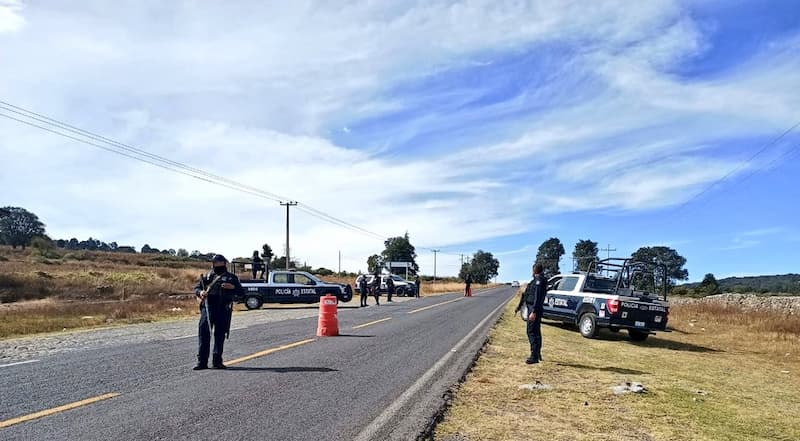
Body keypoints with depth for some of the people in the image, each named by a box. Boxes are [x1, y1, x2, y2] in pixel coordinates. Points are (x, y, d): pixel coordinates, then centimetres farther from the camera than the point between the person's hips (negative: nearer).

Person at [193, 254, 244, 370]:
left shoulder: (231, 278, 13)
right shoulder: (207, 277, 18)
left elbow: (242, 292, 10)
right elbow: (196, 288, 16)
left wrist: (233, 287, -10)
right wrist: (200, 292, -7)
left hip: (223, 310, -1)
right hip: (208, 307, 1)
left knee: (220, 335, 3)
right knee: (203, 332, -5)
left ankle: (217, 361, 11)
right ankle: (202, 361, 0)